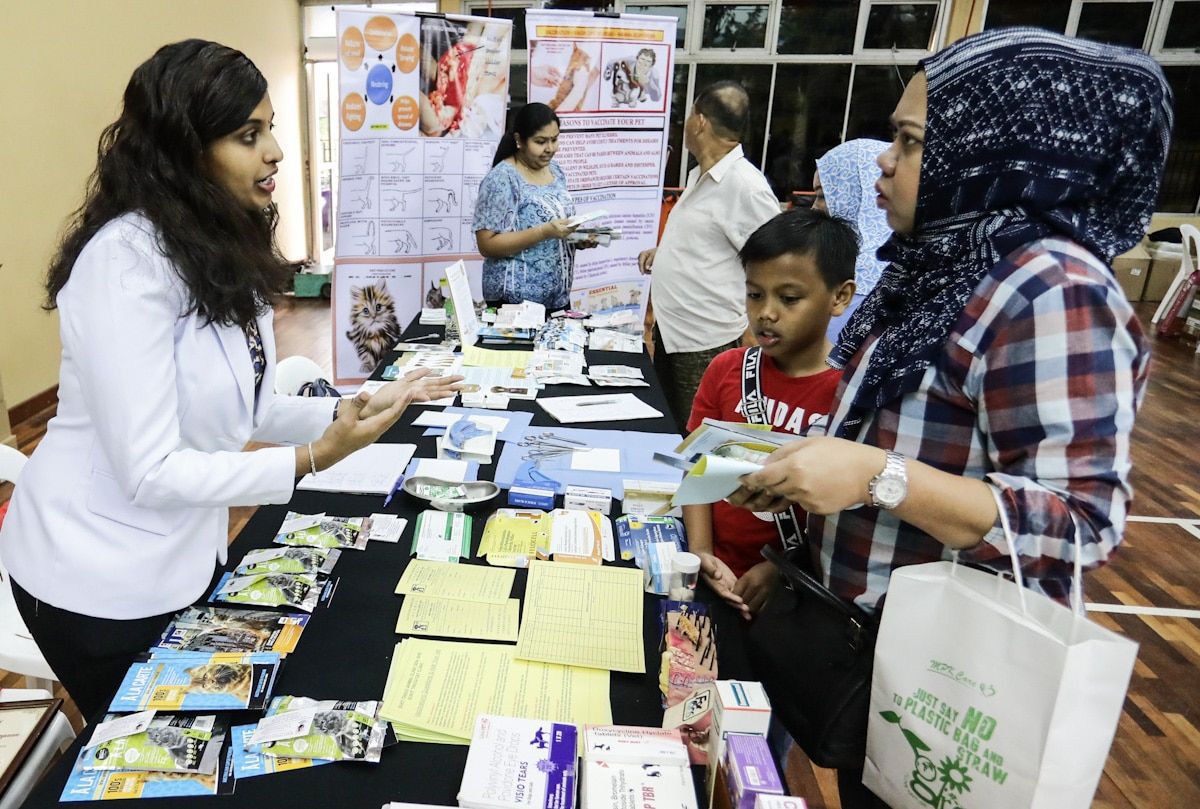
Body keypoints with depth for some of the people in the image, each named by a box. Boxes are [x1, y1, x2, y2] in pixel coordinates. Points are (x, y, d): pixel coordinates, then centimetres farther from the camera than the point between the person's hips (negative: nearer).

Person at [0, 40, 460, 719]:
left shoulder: (225, 253, 1)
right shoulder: (126, 258, -26)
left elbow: (246, 409, 2)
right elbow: (150, 472, -28)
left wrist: (356, 409, -9)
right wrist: (313, 460, -29)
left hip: (184, 556, 7)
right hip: (101, 582, -7)